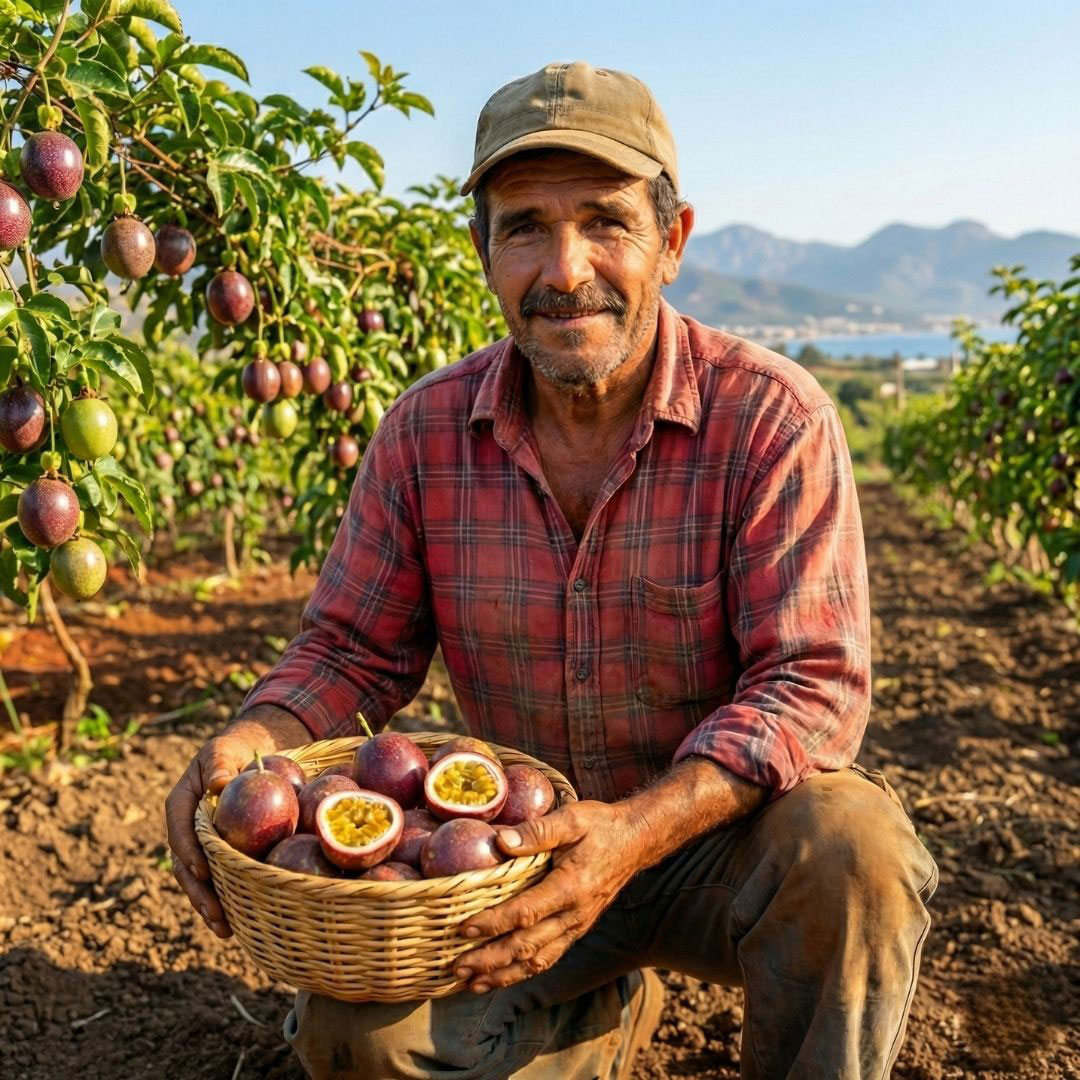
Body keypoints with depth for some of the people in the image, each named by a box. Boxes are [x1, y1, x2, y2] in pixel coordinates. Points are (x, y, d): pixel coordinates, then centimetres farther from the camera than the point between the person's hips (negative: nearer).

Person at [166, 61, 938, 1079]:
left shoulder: (771, 416, -17)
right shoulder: (424, 433, -6)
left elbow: (814, 682, -21)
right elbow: (352, 649, 1)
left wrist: (636, 832, -37)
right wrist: (255, 737, -23)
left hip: (728, 830, -3)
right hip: (525, 844, 3)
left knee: (849, 845, -34)